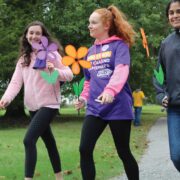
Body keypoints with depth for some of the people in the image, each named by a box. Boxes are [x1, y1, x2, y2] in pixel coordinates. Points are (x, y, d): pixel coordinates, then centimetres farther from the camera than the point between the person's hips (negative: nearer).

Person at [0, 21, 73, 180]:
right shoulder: (23, 58, 10)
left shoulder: (51, 53, -5)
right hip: (33, 106, 7)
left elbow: (69, 75, -9)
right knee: (48, 141, 17)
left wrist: (54, 70, -29)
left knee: (29, 140, -20)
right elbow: (16, 81, 0)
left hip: (49, 104, -6)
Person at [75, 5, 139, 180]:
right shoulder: (90, 51, 16)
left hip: (118, 107, -5)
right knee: (85, 149, -9)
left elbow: (122, 70, -21)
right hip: (95, 108, 5)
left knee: (123, 152, 5)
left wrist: (110, 90, -38)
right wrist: (84, 97, 7)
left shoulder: (119, 45, -3)